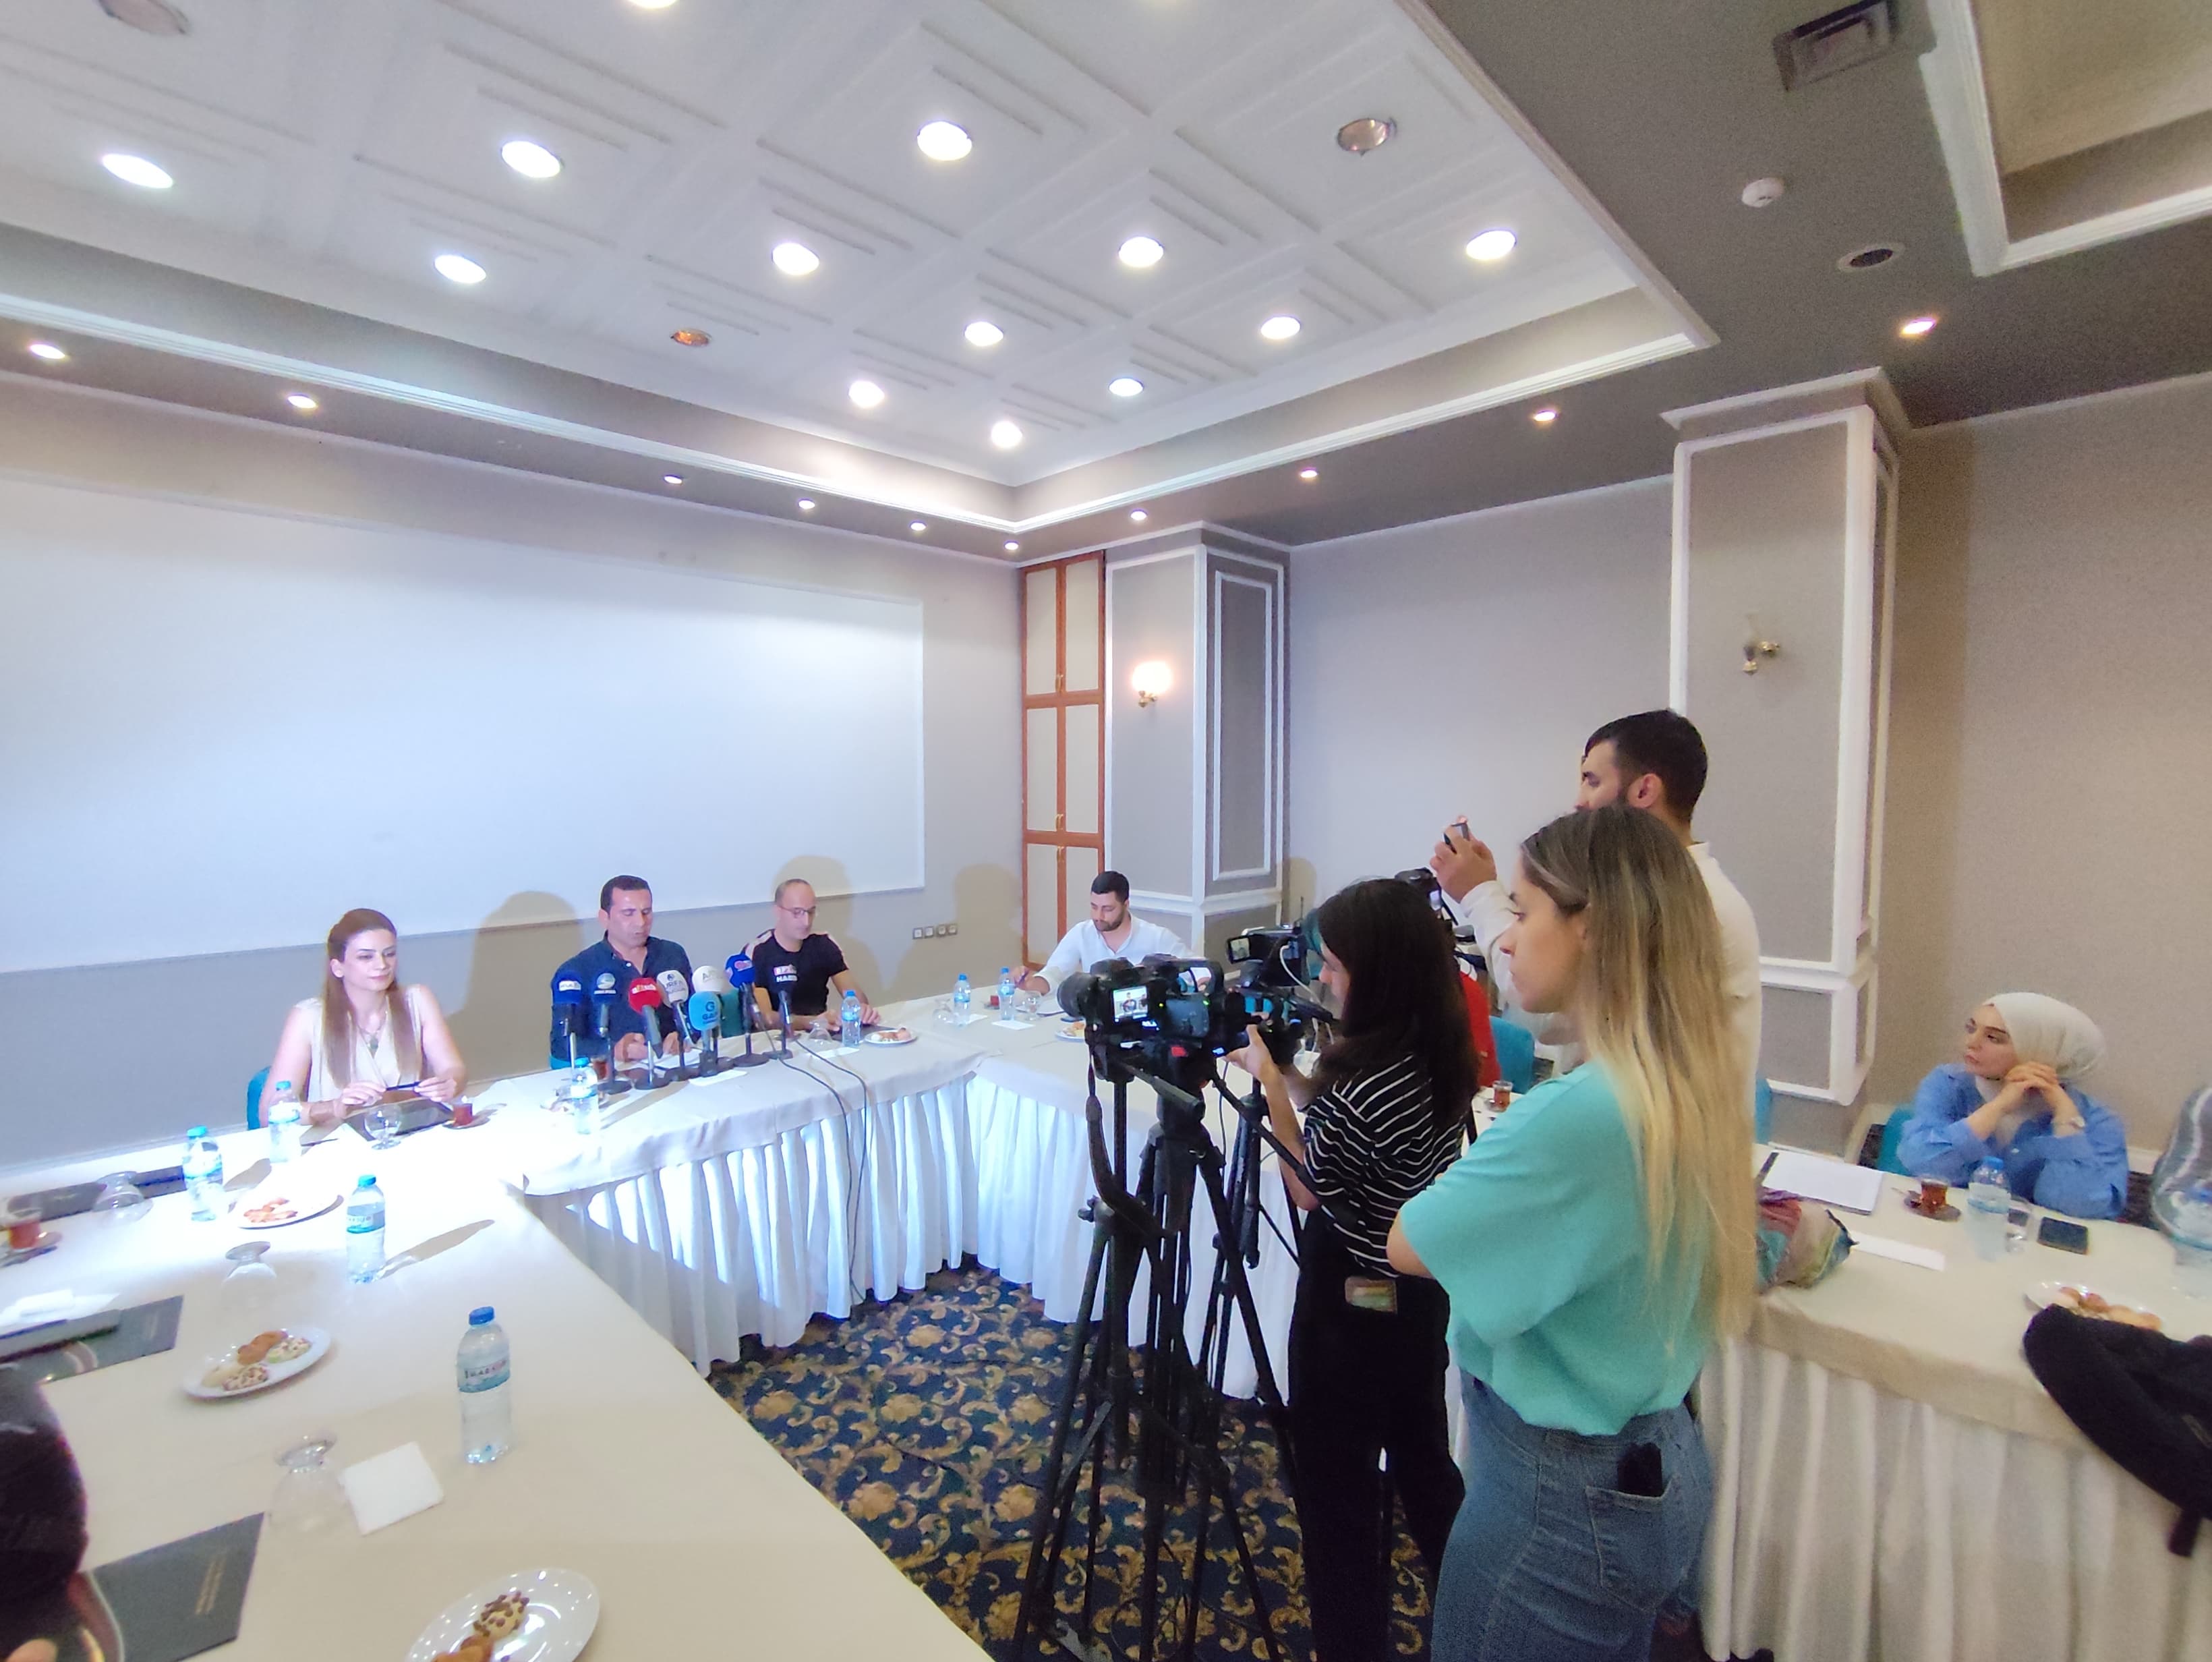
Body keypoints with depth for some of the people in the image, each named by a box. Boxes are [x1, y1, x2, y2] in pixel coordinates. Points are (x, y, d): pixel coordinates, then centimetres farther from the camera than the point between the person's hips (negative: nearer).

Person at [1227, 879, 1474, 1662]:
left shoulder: (1365, 1081, -31)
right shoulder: (1442, 1055, -4)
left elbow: (1309, 1186, -15)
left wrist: (1268, 1079, -11)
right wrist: (1292, 1076, 2)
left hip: (1352, 1303, -9)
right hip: (1420, 1289, 9)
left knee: (1337, 1486, 12)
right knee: (1424, 1460, 27)